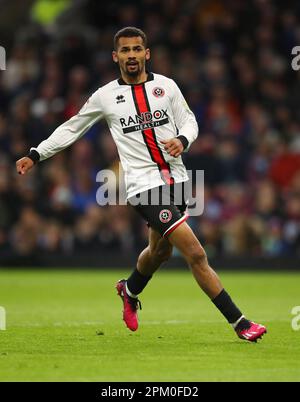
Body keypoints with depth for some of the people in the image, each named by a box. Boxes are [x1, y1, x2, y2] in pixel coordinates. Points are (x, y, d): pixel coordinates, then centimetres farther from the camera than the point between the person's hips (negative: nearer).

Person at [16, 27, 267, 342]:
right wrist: (35, 155, 9)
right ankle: (238, 322, -11)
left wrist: (182, 140, -10)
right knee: (195, 254, -15)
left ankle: (129, 290, 55)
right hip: (144, 184, -4)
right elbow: (71, 129, 13)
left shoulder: (166, 86, 5)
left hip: (175, 179, 4)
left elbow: (188, 120, 12)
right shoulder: (105, 96, 1)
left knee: (160, 251, 22)